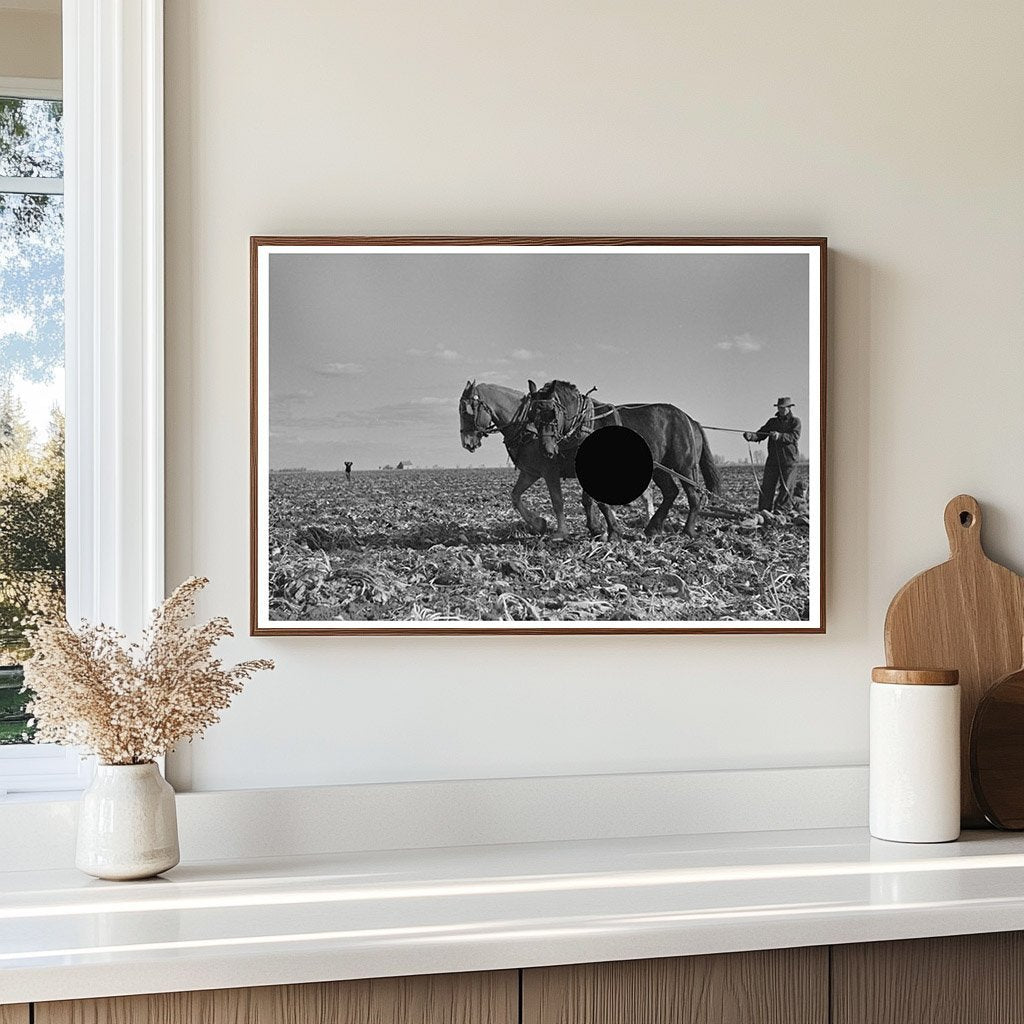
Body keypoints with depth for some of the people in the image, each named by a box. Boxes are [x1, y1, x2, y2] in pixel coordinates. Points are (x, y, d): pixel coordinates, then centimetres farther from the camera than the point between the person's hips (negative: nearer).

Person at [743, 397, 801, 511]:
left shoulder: (795, 422, 3)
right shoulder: (773, 422, 15)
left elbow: (794, 437, -13)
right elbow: (760, 434, 7)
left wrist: (779, 436, -29)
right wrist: (751, 436, -15)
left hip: (789, 460, -3)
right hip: (773, 458, 3)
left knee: (785, 487, -3)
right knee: (767, 485, -2)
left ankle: (780, 510, 4)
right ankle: (764, 510, 1)